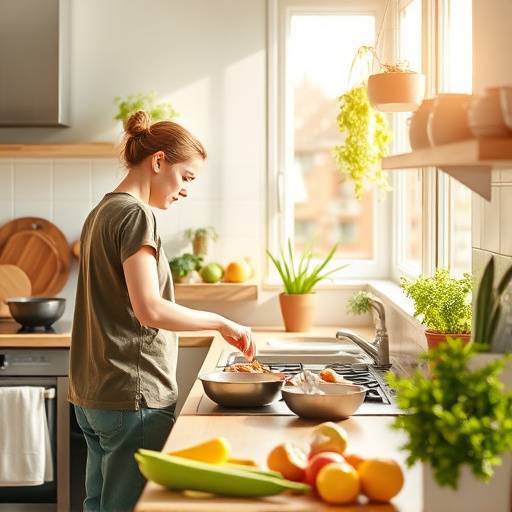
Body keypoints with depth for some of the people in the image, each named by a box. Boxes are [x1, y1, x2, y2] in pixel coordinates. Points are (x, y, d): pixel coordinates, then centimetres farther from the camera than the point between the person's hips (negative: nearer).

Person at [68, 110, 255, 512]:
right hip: (133, 396, -9)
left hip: (92, 396, 10)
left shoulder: (101, 213, 15)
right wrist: (222, 322, -13)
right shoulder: (135, 215, -13)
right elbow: (150, 310, -23)